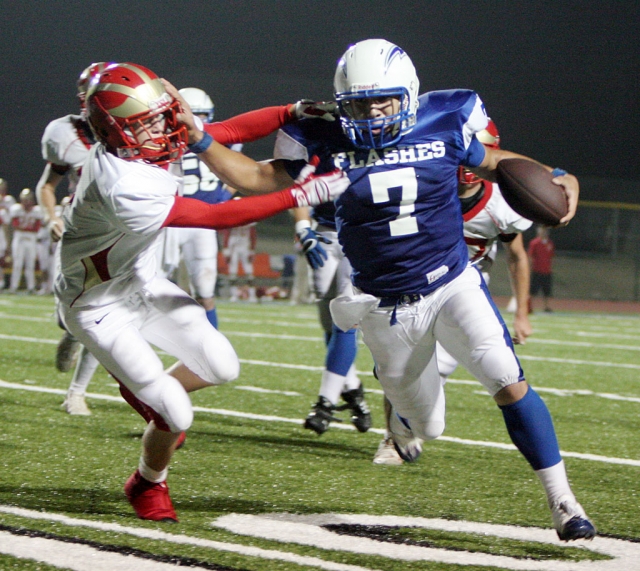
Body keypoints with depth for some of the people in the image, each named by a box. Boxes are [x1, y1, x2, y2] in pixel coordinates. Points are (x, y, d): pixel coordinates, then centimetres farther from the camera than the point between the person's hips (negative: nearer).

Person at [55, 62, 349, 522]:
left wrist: (291, 113, -12)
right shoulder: (122, 187, -37)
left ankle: (147, 391, 32)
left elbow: (225, 135, -1)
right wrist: (298, 196, -33)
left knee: (222, 367, 3)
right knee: (176, 416, -9)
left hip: (143, 286, 8)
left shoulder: (149, 142, -13)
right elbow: (216, 217, -33)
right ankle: (148, 485, 22)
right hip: (100, 307, -8)